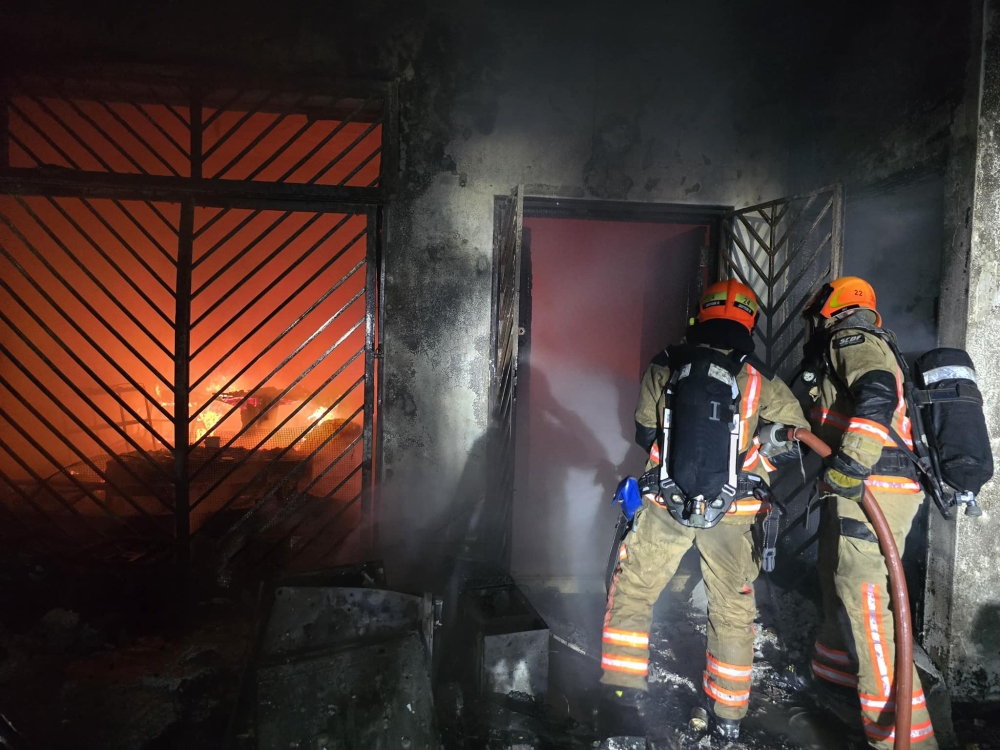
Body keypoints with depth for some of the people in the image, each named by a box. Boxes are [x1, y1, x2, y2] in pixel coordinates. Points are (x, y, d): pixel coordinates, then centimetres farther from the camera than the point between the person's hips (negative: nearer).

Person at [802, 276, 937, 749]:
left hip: (869, 491, -11)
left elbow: (877, 394, -25)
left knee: (862, 602, -13)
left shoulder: (849, 339, -4)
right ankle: (837, 667, 44)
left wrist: (851, 462, -32)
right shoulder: (869, 348, 28)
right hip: (862, 488, 11)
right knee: (837, 579, 24)